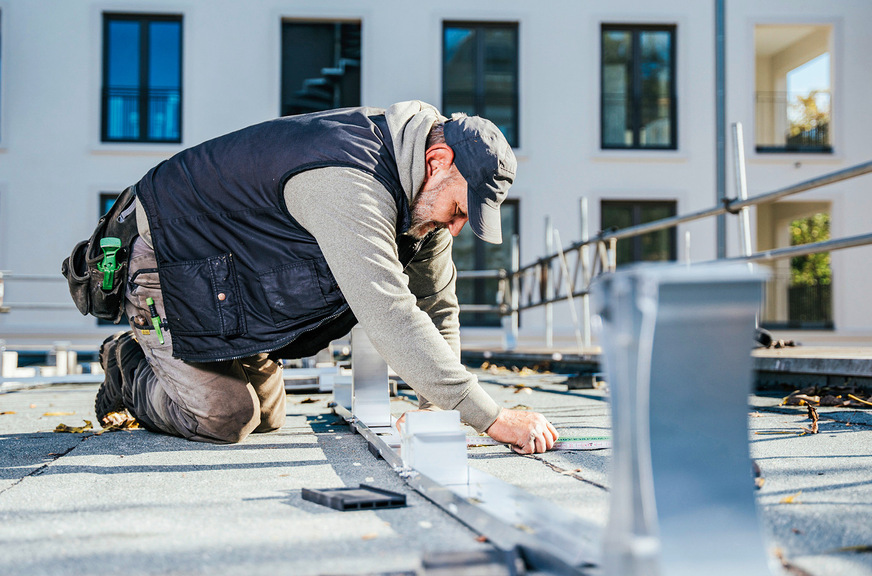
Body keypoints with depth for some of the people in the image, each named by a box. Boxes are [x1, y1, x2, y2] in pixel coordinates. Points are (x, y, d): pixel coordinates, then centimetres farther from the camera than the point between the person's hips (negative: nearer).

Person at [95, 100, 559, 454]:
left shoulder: (425, 191, -8)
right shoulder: (348, 181, -39)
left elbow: (436, 302, 2)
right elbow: (387, 315, -47)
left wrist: (436, 406, -7)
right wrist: (492, 418, -46)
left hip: (236, 288, 9)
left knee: (266, 417, 15)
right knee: (222, 420, -13)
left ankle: (156, 356, 36)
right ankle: (129, 367, 15)